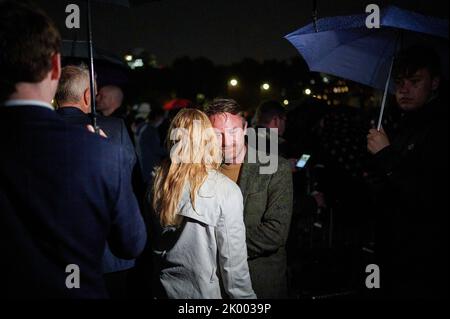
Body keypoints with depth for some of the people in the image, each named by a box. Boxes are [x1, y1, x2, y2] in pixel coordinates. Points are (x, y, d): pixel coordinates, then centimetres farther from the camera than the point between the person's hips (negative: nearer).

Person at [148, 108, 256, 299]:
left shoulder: (158, 182, -7)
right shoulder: (225, 190, -19)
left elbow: (154, 245, 5)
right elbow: (233, 261, -16)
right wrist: (244, 295, -5)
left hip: (165, 288, 4)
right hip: (205, 291, -4)